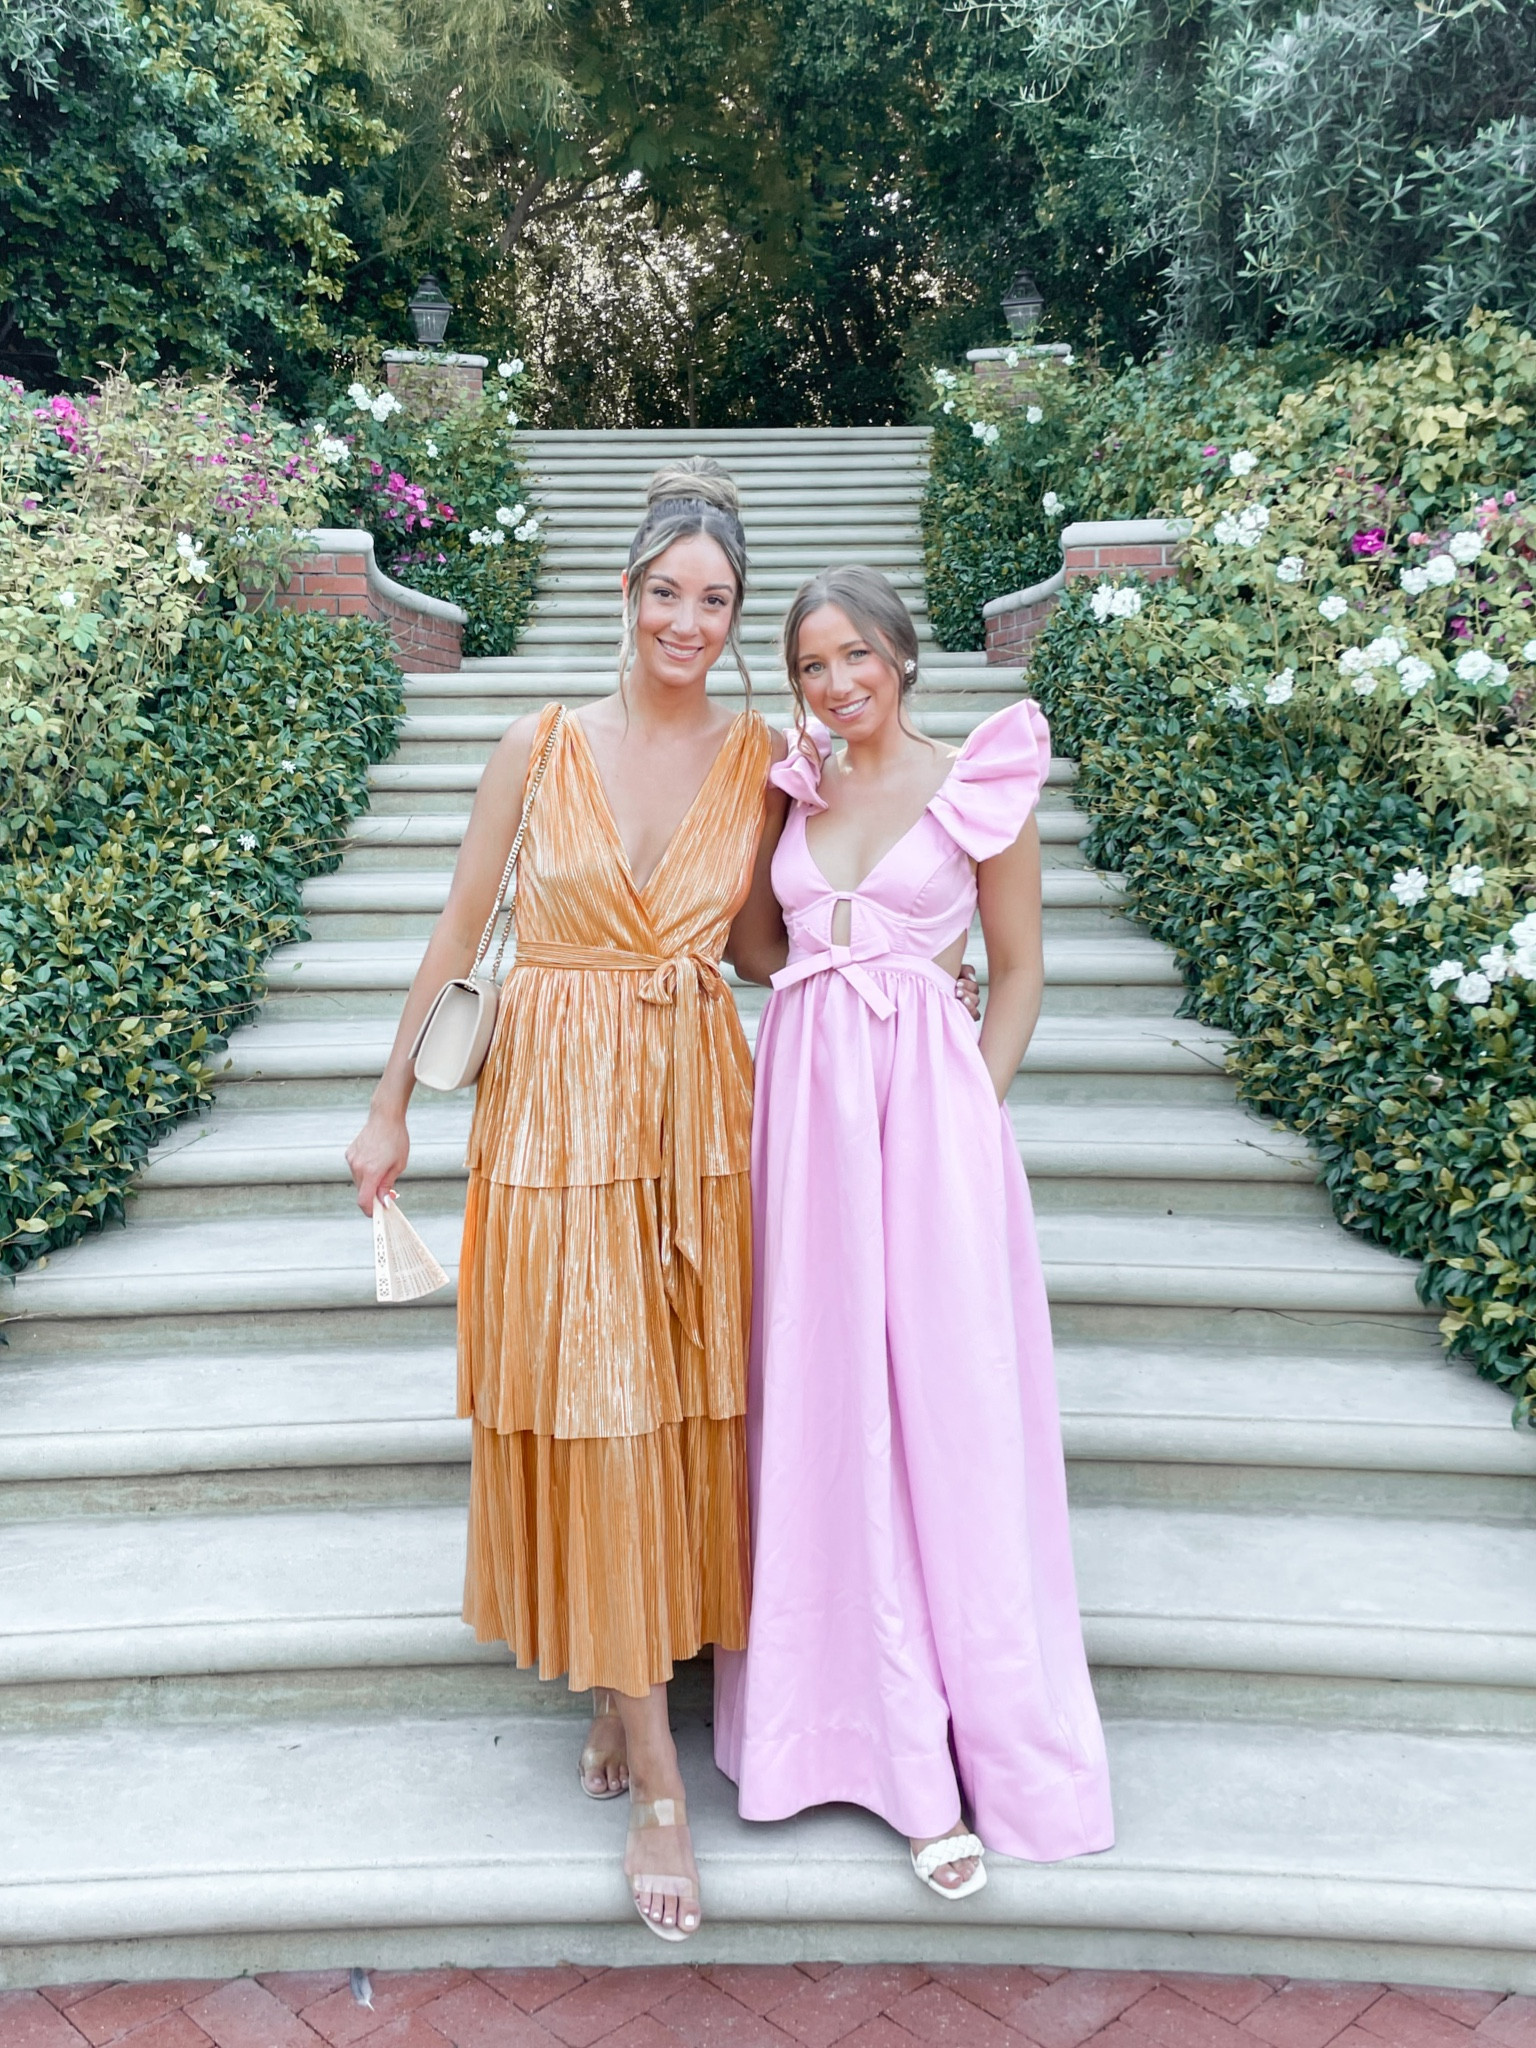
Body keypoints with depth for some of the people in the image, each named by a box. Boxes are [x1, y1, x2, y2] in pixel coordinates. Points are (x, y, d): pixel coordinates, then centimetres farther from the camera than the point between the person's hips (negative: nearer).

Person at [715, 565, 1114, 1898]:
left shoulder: (981, 786, 0)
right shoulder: (794, 790, 12)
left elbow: (1019, 970, 2)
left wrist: (976, 1110, -4)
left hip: (930, 1103, -4)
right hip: (808, 1101, 4)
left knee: (945, 1402, -2)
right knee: (825, 1404, 6)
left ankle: (977, 1736, 12)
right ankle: (873, 1716, 21)